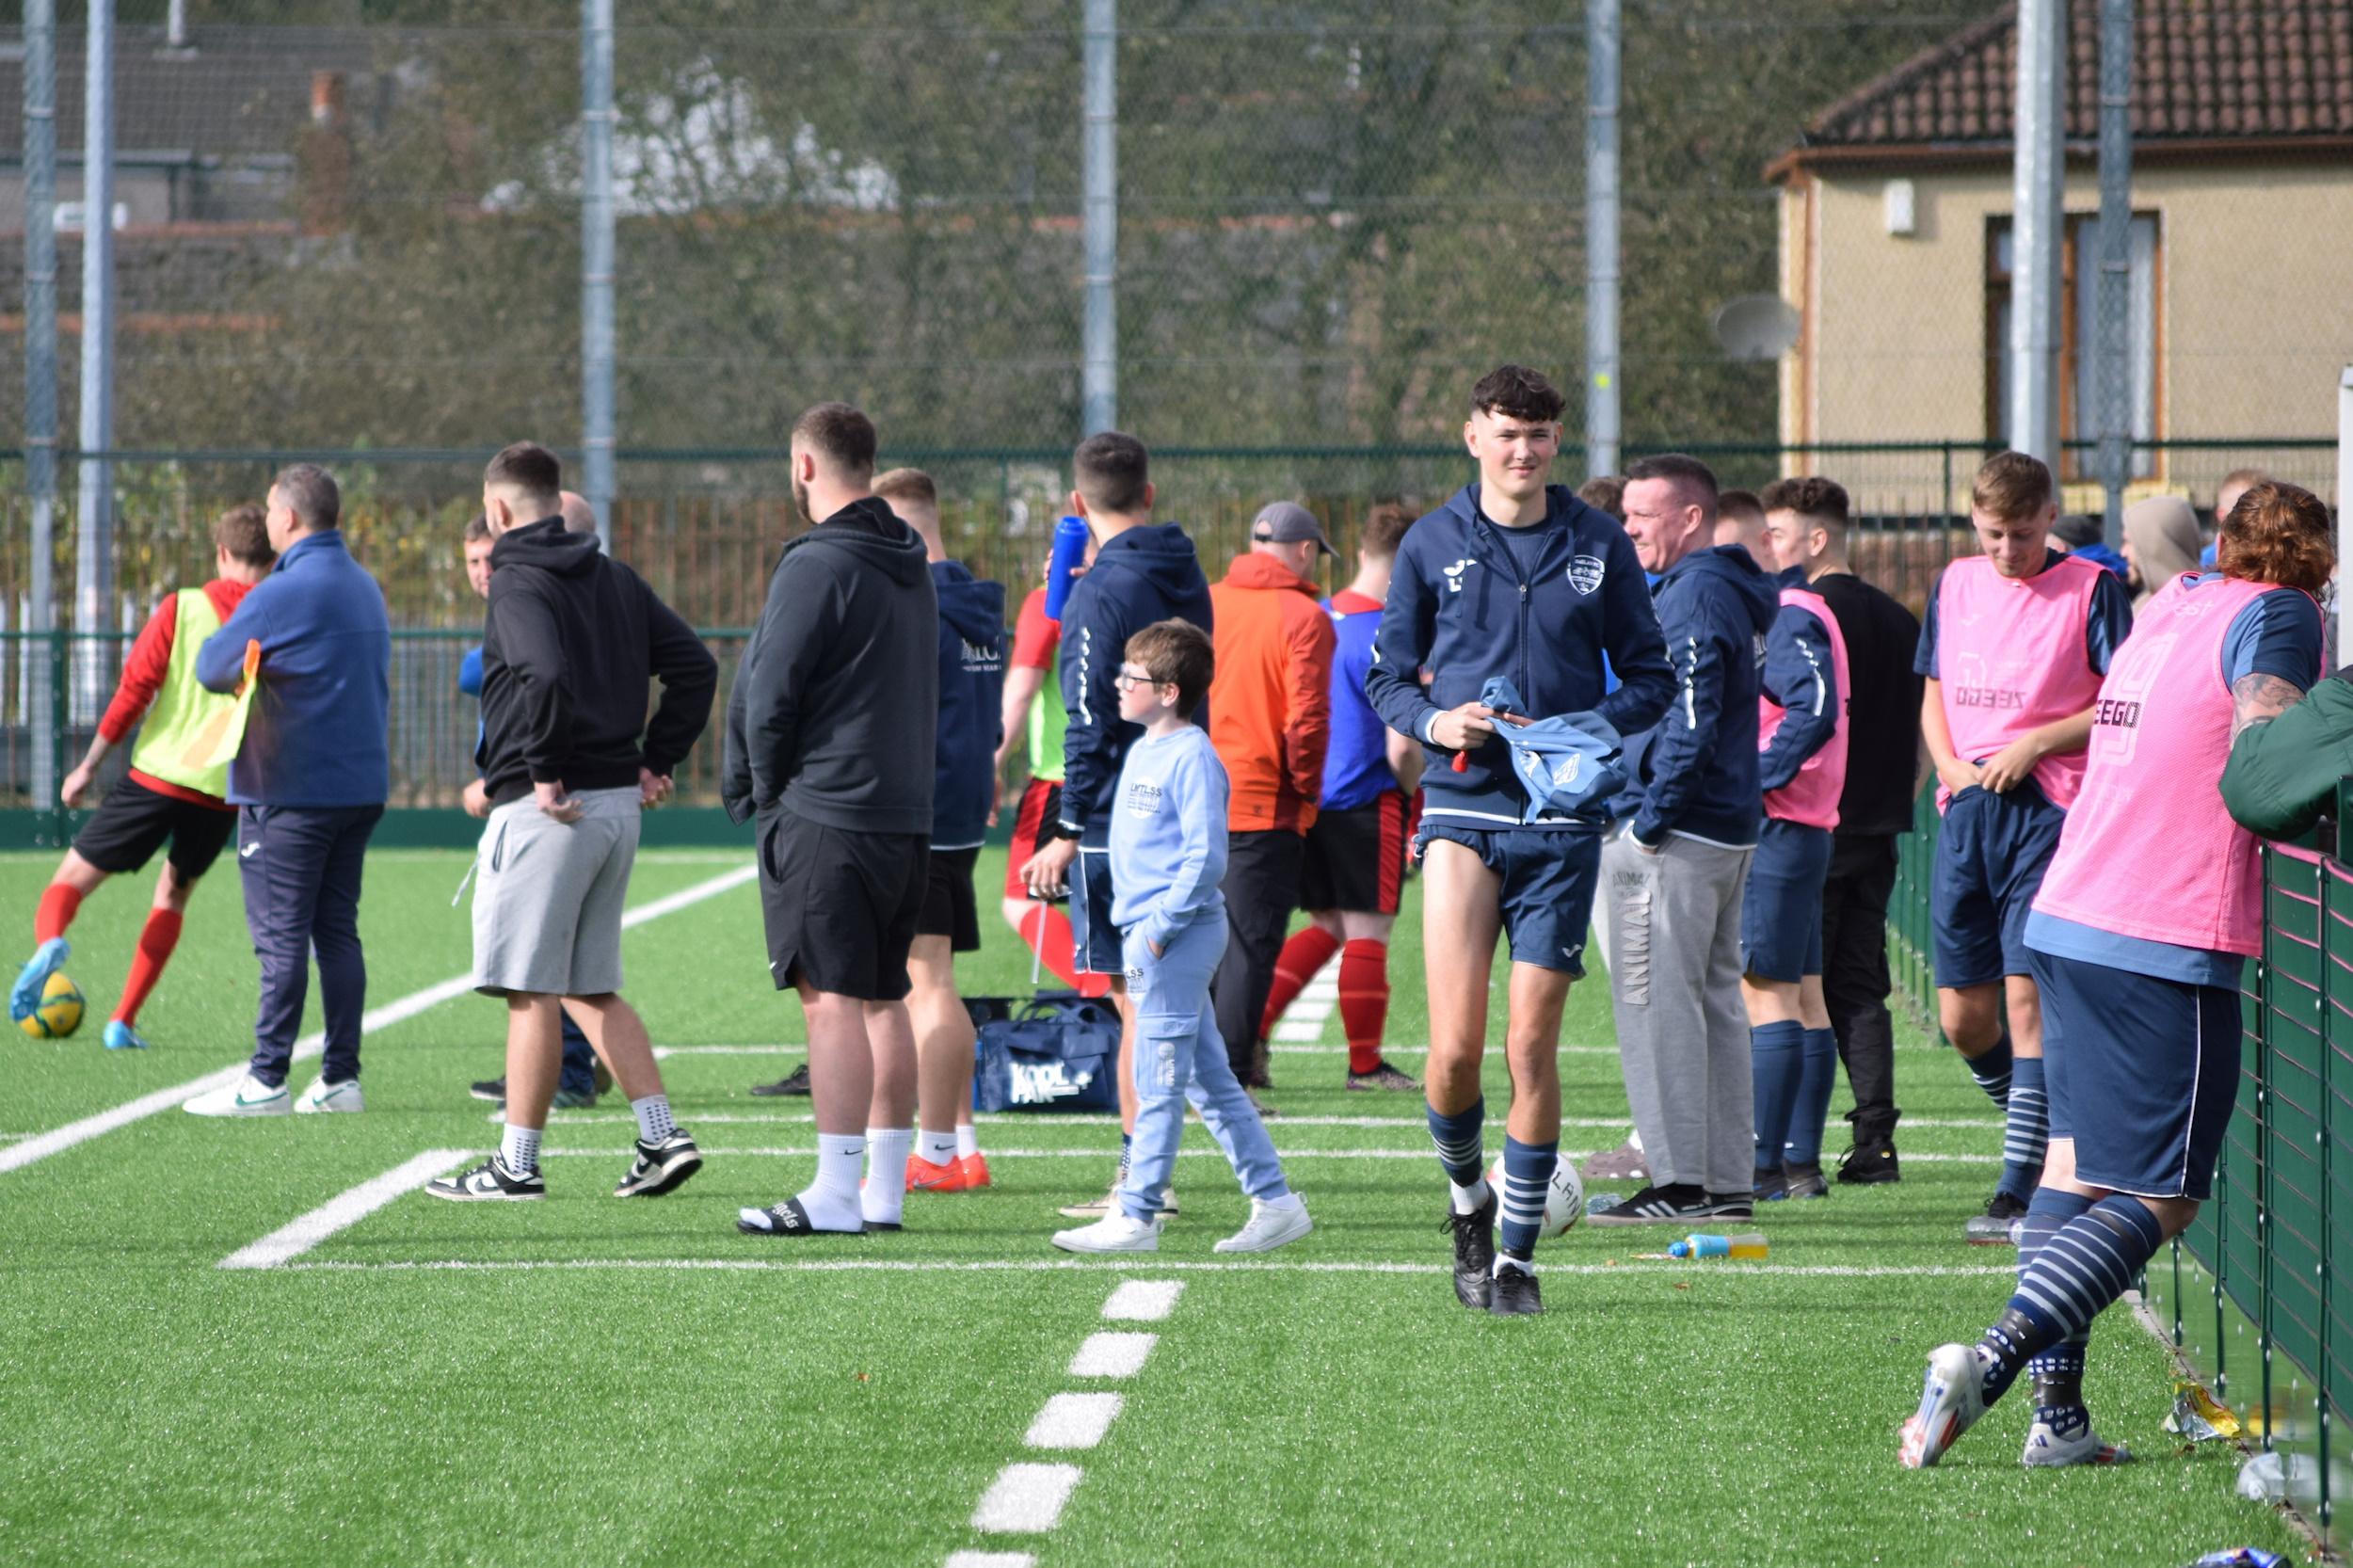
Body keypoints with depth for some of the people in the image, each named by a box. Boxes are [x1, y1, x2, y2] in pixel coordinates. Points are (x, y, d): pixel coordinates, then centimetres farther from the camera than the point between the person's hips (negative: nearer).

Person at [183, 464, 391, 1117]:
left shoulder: (280, 595, -14)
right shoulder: (365, 587, 12)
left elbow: (210, 669, -5)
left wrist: (218, 641, 17)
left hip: (290, 793, -7)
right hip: (361, 786, 8)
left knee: (281, 937, -5)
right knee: (338, 932, 10)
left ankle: (267, 1080, -5)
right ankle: (340, 1077, 8)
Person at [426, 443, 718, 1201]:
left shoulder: (518, 584, -10)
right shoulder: (616, 579, 15)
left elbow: (546, 675, -28)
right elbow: (695, 666, 13)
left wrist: (547, 773, -20)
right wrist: (657, 760, 12)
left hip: (547, 810, -8)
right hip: (617, 807, 8)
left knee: (532, 992, -2)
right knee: (592, 989, 16)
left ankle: (517, 1165, 1)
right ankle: (662, 1136, 7)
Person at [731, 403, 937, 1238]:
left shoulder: (816, 566, -13)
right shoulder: (911, 566, 14)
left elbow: (767, 696, -14)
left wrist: (760, 791, 3)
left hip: (825, 815, -8)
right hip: (908, 814, 8)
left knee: (832, 997, -8)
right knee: (885, 997, 12)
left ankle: (835, 1195, -10)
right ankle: (885, 1190, 15)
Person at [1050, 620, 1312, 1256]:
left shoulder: (1191, 758, -13)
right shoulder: (1141, 751, 16)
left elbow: (1206, 856, -18)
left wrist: (1158, 929, -19)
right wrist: (1134, 929, 15)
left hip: (1177, 934, -10)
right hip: (1147, 933, 10)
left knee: (1157, 1083, -5)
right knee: (1209, 1080, 11)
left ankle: (1135, 1217, -1)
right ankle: (1275, 1201, 14)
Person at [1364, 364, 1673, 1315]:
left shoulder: (1599, 546, 6)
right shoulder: (1431, 545, 6)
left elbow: (1651, 677, 10)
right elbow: (1387, 676, 12)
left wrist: (1589, 728, -9)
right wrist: (1434, 721, -10)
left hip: (1561, 821, 1)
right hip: (1462, 809, -1)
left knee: (1531, 1047, 0)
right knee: (1455, 1047, -13)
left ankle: (1517, 1257, 12)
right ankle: (1467, 1199, 16)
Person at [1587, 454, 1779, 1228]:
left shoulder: (1694, 595, -14)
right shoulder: (1729, 591, 17)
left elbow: (1691, 720, -22)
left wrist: (1651, 817, -18)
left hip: (1675, 835, -10)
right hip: (1728, 829, 10)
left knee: (1656, 999, -7)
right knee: (1714, 997, 12)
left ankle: (1680, 1183, -9)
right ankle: (1726, 1179, 14)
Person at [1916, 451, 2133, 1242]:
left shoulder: (2090, 589, -2)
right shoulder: (1956, 585, 14)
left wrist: (2035, 745, -12)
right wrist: (1949, 764, 3)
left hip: (2050, 812, -6)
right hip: (1966, 813, 6)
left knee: (2027, 994, -12)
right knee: (1963, 1015, 5)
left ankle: (2017, 1191, -10)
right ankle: (2053, 1139, 27)